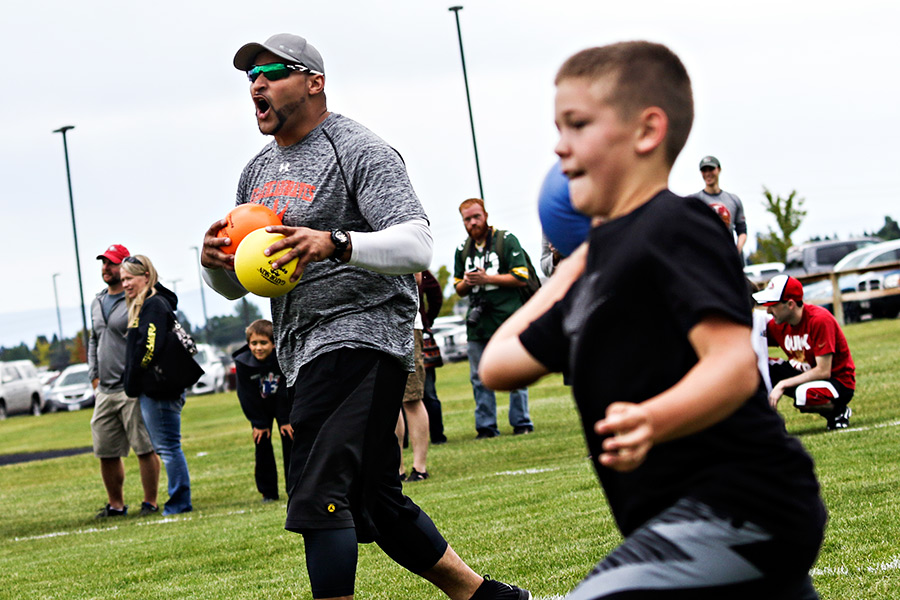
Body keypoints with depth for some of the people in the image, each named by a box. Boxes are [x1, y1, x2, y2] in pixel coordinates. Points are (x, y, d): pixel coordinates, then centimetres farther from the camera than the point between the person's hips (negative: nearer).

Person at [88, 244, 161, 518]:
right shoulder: (97, 303, 18)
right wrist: (94, 375, 16)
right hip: (104, 391, 7)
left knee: (144, 448, -5)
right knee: (106, 452, 8)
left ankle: (150, 503, 2)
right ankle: (116, 504, 18)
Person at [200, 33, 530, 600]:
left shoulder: (359, 152, -6)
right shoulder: (259, 172, 19)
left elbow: (417, 245, -18)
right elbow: (236, 286, 20)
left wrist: (336, 244, -33)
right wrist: (216, 261, -4)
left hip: (360, 337, -9)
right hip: (309, 357, 9)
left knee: (319, 495, -19)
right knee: (376, 504, 13)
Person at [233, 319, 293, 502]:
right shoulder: (242, 363, -24)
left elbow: (286, 391, -18)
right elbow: (247, 396, -15)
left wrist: (285, 420, -16)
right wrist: (258, 423, -12)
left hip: (284, 405, -1)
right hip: (260, 408, 1)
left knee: (290, 442, -4)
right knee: (262, 446, -2)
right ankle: (268, 491, 5)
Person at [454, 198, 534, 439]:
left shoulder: (506, 240, 0)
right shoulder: (462, 250, 15)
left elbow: (521, 278, -8)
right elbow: (459, 290, 22)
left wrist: (486, 278, -13)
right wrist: (466, 282, -2)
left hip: (507, 319, -5)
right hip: (477, 320, 5)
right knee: (479, 378, 4)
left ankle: (521, 423, 5)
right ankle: (486, 426, 9)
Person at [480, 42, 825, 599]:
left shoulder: (676, 228, -11)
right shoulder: (604, 256, 17)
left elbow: (735, 365, -25)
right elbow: (500, 364, 22)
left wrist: (651, 422, -42)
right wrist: (574, 266, 25)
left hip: (739, 508, -11)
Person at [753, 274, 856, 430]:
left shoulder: (820, 319, -25)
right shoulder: (777, 324, -4)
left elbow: (823, 371, -27)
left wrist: (782, 385, -27)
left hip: (839, 381, -7)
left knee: (805, 394, -40)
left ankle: (838, 411, -8)